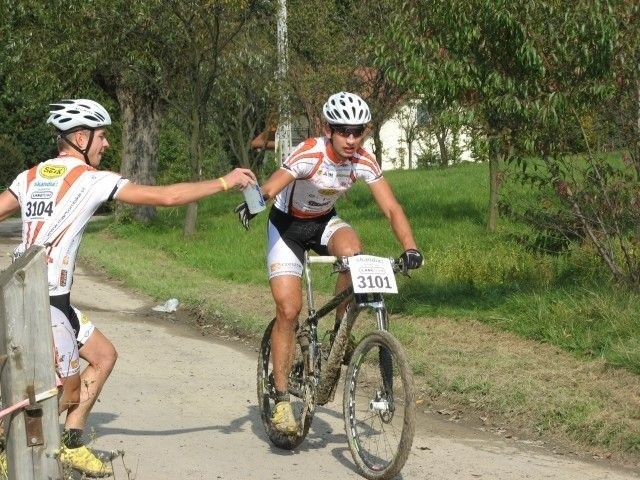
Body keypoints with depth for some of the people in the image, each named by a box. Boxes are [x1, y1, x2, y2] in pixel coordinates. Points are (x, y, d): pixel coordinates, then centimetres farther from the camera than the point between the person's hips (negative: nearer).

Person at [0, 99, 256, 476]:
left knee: (103, 355, 18)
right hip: (45, 300, -9)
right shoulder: (91, 179, -9)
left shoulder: (31, 176, 14)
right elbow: (166, 196, -10)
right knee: (68, 393, 3)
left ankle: (71, 444, 19)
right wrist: (225, 182, -1)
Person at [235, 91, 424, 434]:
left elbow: (391, 208, -16)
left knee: (352, 252, -32)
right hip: (287, 225, -3)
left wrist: (410, 248, -32)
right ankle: (281, 398, -1)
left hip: (324, 222, 3)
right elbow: (269, 190, -42)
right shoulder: (309, 155, -30)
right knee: (288, 309, -11)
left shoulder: (364, 162, -18)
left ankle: (340, 332, -9)